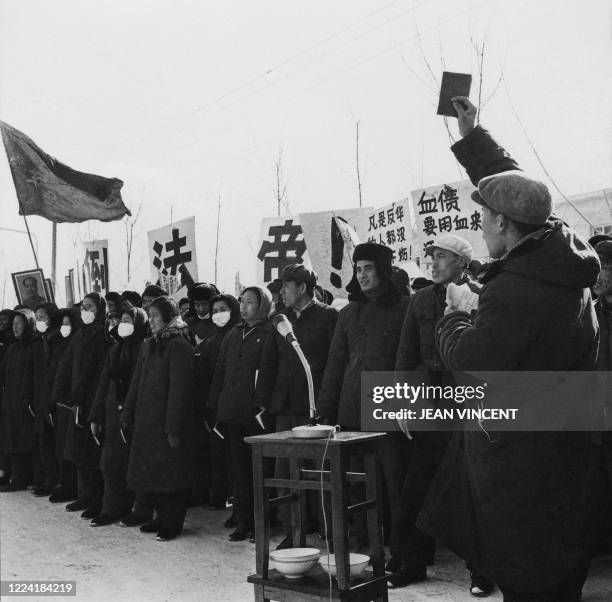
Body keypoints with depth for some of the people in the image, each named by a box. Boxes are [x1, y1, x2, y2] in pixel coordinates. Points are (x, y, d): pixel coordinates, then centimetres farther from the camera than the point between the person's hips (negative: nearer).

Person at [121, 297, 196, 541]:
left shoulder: (178, 346, -11)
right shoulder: (148, 346, 13)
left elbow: (179, 388, -16)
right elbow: (136, 384, 15)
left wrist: (173, 428, -20)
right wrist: (127, 417, 10)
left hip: (168, 420, -8)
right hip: (146, 420, 8)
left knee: (171, 473, 0)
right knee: (154, 472, 12)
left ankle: (173, 523, 8)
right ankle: (162, 517, 24)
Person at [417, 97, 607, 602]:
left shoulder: (512, 293, -27)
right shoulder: (566, 248, 0)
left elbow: (471, 361, -19)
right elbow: (515, 186, 13)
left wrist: (452, 323, 1)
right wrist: (472, 136, 21)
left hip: (521, 460, -9)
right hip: (569, 444, 9)